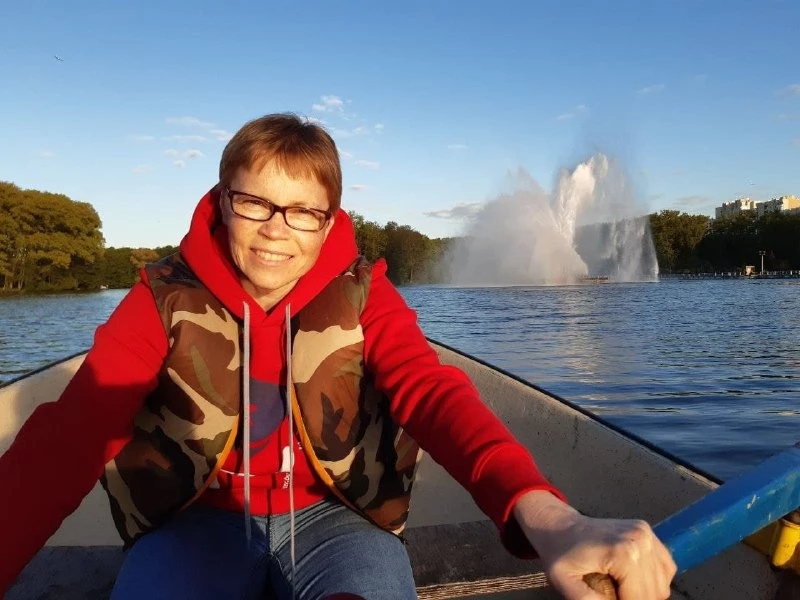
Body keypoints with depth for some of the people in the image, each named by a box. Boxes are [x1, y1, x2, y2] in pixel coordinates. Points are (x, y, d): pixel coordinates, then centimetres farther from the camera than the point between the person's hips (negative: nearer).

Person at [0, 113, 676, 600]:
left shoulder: (362, 297, -8)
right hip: (200, 520, 1)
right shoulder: (165, 298, -7)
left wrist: (543, 513, -46)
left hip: (332, 518, 0)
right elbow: (71, 436, -18)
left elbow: (433, 393, -26)